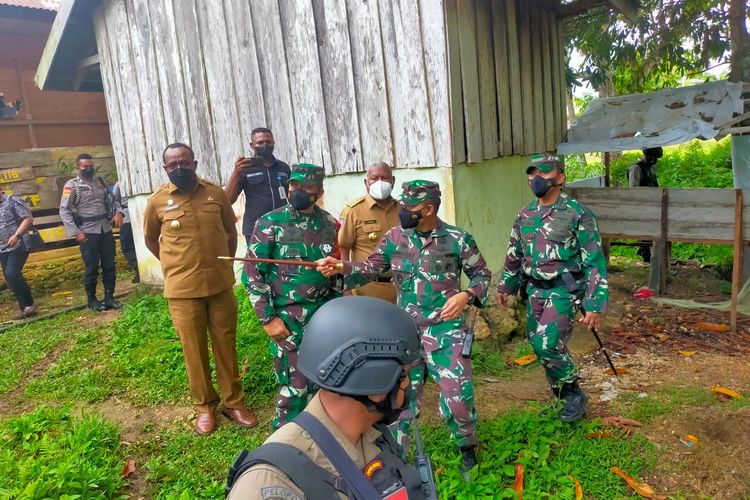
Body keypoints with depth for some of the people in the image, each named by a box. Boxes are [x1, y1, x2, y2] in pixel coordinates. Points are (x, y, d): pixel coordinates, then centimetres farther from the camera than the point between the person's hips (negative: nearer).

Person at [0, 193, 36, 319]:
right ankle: (25, 309, 13)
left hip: (18, 246, -7)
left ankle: (29, 304, -8)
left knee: (11, 273, -20)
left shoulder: (13, 201, -4)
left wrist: (16, 235, -22)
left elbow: (28, 219, -12)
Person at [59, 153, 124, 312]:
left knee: (109, 265, 7)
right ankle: (92, 300, 16)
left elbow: (110, 200, 17)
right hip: (87, 232, -4)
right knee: (92, 267, 2)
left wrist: (118, 213, -5)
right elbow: (64, 211, -7)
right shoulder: (72, 185, -4)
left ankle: (109, 297, 18)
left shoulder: (101, 182, 12)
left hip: (106, 229, 5)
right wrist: (75, 232, -14)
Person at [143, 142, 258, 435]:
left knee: (226, 346, 11)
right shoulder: (157, 201, -4)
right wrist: (176, 267, 9)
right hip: (183, 290, -1)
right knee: (194, 350, 9)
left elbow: (231, 230, 13)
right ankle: (205, 406, 27)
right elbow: (150, 239, 11)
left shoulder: (216, 193, 0)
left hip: (221, 284, 2)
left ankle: (234, 402, 27)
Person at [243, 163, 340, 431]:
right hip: (288, 318, -4)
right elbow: (252, 274, -8)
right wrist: (268, 318, -12)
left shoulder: (330, 223, 5)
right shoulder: (270, 224, -8)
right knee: (295, 385, 1)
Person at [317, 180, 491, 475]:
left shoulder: (457, 239, -6)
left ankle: (468, 450, 32)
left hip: (446, 330, -2)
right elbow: (372, 268, 4)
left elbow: (482, 274, 4)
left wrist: (466, 295, -15)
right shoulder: (395, 237, 1)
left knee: (457, 397, 1)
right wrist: (342, 268, -13)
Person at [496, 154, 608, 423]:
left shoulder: (577, 214, -13)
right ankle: (560, 387, 36)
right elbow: (514, 253, 18)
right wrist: (505, 286, 22)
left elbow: (594, 262, -13)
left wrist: (594, 305, -16)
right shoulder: (526, 214, 5)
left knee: (548, 344, -14)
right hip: (535, 289, 6)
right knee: (537, 343, 12)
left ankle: (574, 394, 11)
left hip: (563, 290, -6)